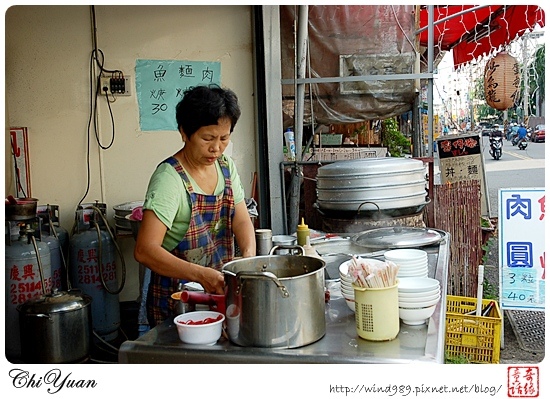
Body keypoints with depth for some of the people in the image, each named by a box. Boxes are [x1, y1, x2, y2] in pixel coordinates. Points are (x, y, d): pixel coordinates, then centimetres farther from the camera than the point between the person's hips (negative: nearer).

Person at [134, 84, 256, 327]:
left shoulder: (226, 168, 2)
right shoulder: (169, 179, -21)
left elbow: (241, 221, 0)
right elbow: (144, 250, -28)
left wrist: (249, 257, -21)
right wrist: (201, 275, -37)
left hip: (221, 291, 6)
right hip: (176, 301, -6)